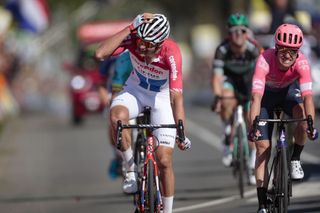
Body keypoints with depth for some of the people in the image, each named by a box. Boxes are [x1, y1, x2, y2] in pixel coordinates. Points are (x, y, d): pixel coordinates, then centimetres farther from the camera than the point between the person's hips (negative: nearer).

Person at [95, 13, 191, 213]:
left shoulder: (171, 53, -33)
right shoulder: (134, 39, -27)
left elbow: (176, 97, -32)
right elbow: (101, 53, -41)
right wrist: (130, 28, -44)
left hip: (162, 97, -2)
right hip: (136, 90, 2)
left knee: (164, 160, -7)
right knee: (117, 116, -34)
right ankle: (132, 168, -15)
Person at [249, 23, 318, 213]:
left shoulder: (302, 62, -33)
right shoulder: (265, 60, -37)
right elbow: (257, 96, -45)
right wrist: (253, 125, -58)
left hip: (289, 91, 1)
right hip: (267, 93, -1)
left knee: (302, 117, -32)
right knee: (263, 145, -10)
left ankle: (295, 159, -4)